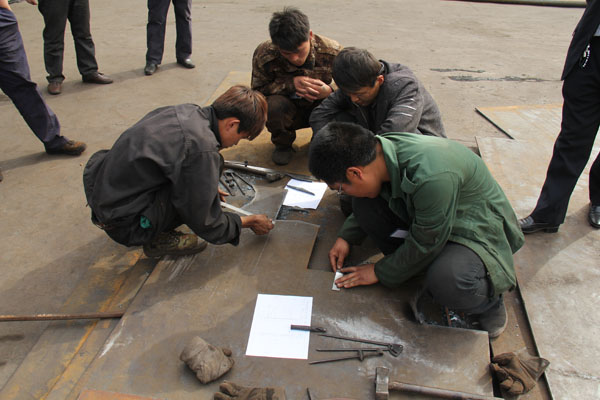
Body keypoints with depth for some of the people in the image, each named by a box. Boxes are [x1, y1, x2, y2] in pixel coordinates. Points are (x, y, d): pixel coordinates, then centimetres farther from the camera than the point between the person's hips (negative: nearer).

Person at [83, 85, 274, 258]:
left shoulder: (187, 111, 0)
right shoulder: (202, 148, -25)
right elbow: (205, 224, -14)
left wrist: (208, 188, 30)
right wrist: (248, 222, 2)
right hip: (121, 222, -9)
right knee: (210, 167, -15)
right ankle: (159, 238, -2)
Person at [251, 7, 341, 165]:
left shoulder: (332, 51, -20)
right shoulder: (264, 54, -21)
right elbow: (257, 90, -15)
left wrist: (329, 91, -35)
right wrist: (291, 83, -32)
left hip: (320, 108, 1)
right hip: (289, 111, -1)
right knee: (274, 105, -36)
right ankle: (283, 144, 1)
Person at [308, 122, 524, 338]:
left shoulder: (432, 177, -40)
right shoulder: (379, 150, -16)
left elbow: (426, 244, -24)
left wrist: (380, 272, -12)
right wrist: (346, 237, 2)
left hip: (479, 229, -6)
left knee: (446, 281, -37)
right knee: (363, 202, -10)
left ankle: (489, 301, -1)